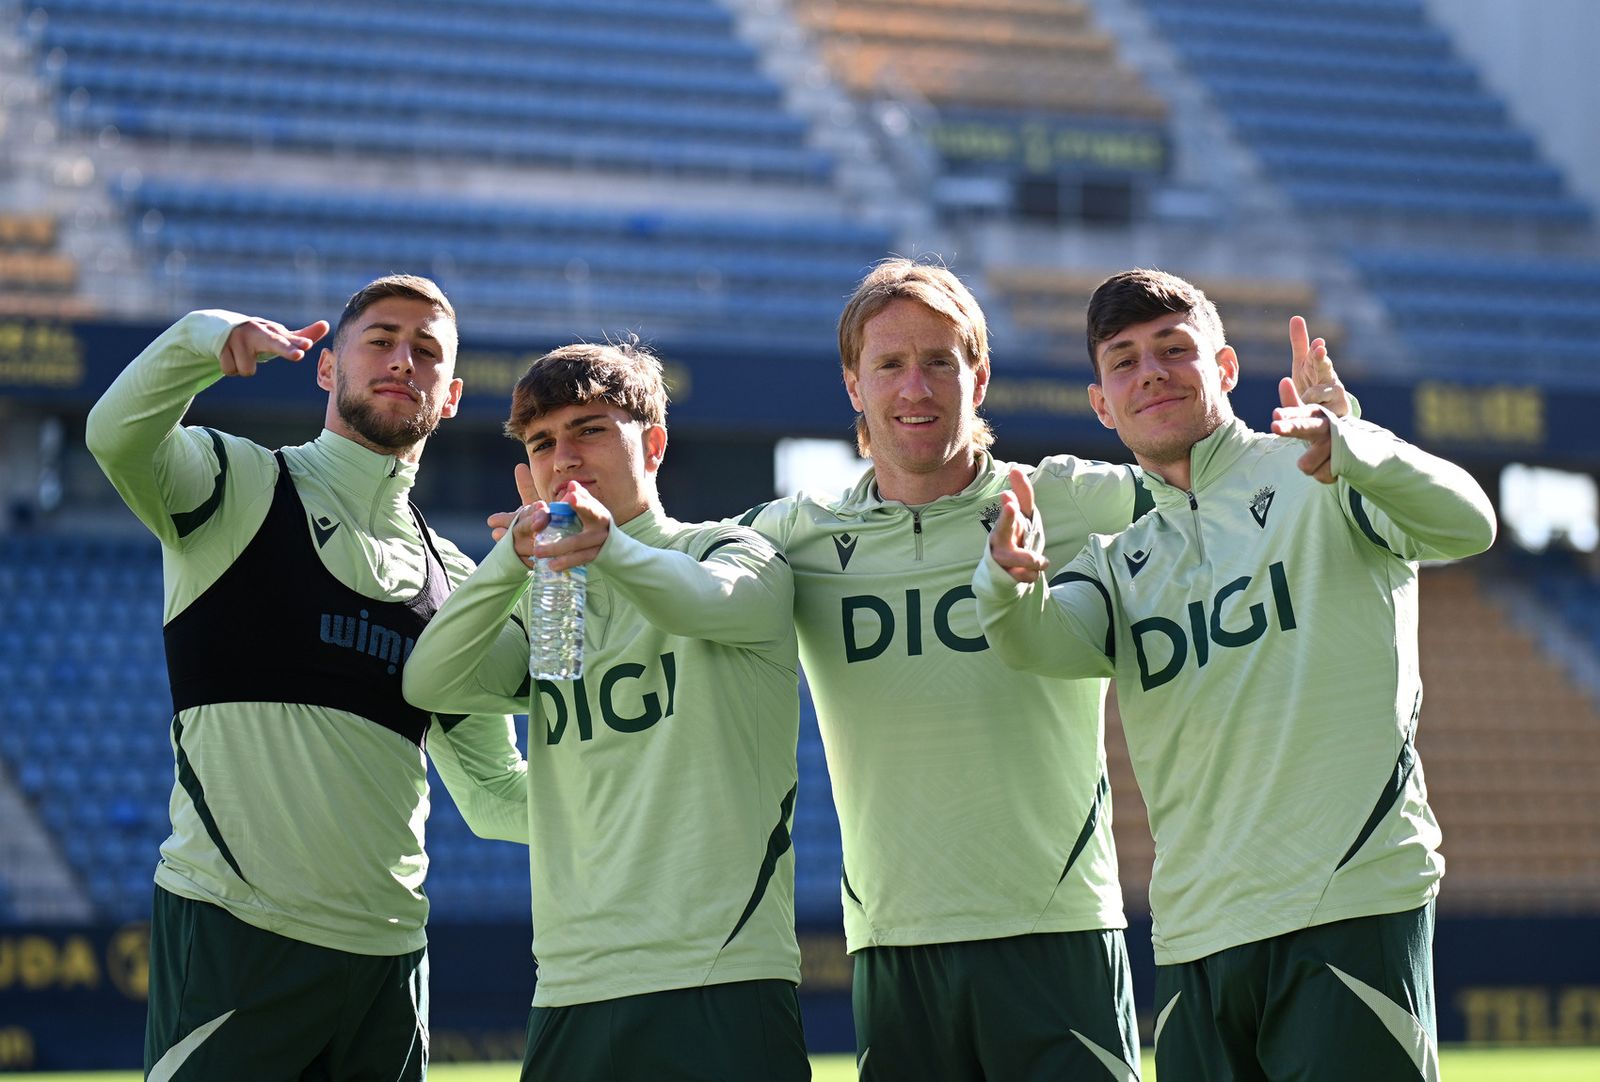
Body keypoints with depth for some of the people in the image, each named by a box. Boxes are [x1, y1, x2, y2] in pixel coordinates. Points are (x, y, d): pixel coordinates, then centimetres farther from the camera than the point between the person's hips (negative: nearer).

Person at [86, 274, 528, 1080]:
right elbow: (116, 436, -18)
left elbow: (494, 794, 23)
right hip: (228, 924, -5)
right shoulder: (239, 486, 5)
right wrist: (207, 336, -35)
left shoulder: (456, 583, 20)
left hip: (386, 947, 5)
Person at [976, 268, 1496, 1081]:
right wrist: (1011, 577, -27)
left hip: (1354, 907, -5)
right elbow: (1042, 641, -3)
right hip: (1194, 939, 5)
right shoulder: (1120, 563, 18)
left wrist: (1348, 451, -34)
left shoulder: (1311, 484, 4)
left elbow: (1467, 525, -14)